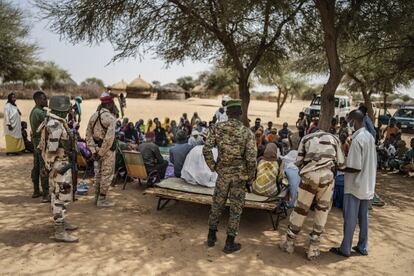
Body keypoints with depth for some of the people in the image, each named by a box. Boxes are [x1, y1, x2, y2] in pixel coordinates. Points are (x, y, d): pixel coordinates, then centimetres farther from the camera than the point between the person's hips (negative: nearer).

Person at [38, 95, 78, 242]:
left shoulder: (55, 122, 11)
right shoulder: (55, 125, -22)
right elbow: (51, 148, -24)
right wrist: (53, 167, -20)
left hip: (61, 162, 11)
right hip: (59, 164, -11)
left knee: (58, 194, 20)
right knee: (62, 196, -7)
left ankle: (60, 221, 35)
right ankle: (60, 232, -1)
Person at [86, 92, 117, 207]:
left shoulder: (94, 115, 6)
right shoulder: (111, 118, -18)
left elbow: (88, 134, 7)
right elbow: (109, 138, -25)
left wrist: (94, 150, 5)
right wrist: (102, 153, -17)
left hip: (97, 148, 8)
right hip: (108, 150, -8)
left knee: (98, 173, 19)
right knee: (107, 175, 3)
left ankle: (97, 197, 30)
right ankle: (102, 200, 11)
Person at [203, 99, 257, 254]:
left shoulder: (218, 128, -6)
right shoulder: (247, 133, -12)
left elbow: (206, 150, -11)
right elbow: (251, 159, -16)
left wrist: (213, 167, 1)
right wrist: (250, 176, -1)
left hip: (223, 173, 2)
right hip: (239, 175, -2)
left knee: (217, 205, 18)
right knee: (236, 209, 10)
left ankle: (211, 237, 29)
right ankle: (229, 243, 19)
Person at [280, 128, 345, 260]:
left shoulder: (306, 138, 18)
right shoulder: (334, 138, 19)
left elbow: (298, 162, 12)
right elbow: (341, 163, 14)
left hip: (309, 176, 0)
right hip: (327, 176, 0)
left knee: (300, 209, 12)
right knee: (322, 210, 15)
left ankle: (289, 243, 25)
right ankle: (313, 249, 18)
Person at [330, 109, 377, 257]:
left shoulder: (357, 140, -22)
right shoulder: (370, 137, 6)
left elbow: (355, 167, -24)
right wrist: (347, 161, 13)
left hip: (355, 185, -8)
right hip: (367, 184, 8)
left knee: (350, 218, 3)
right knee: (363, 216, 16)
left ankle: (345, 249, 14)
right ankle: (363, 247, 26)